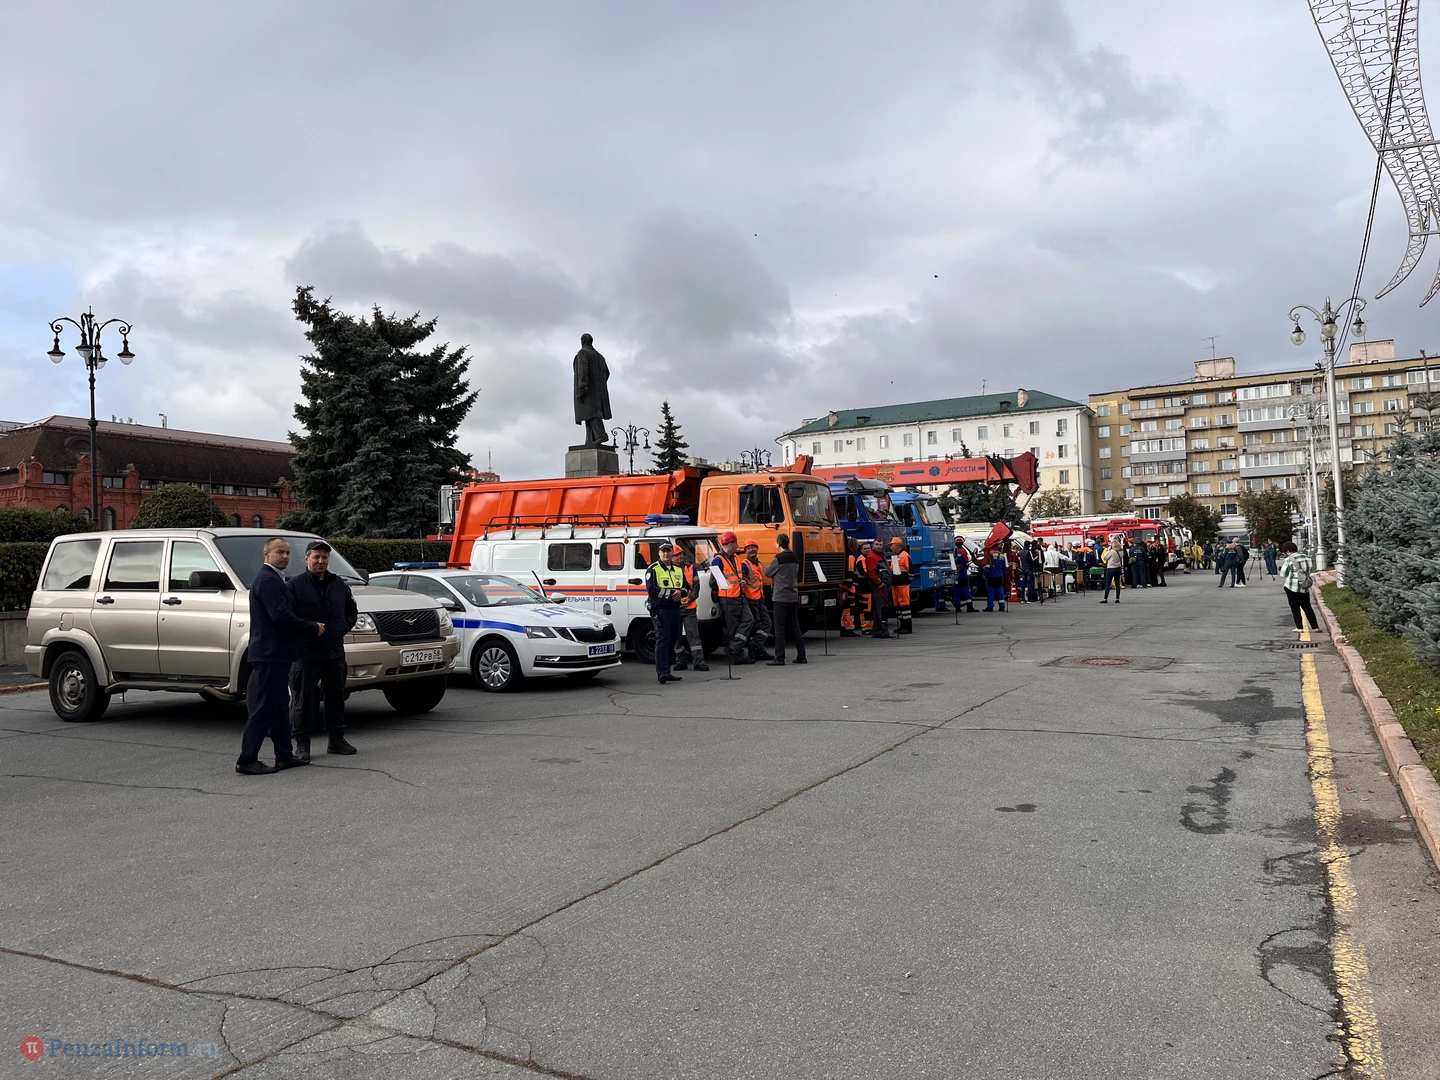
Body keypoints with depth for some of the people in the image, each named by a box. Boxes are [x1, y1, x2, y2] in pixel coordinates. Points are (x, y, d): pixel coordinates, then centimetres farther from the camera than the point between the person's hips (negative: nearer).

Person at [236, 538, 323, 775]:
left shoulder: (272, 578, 19)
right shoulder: (268, 580, -15)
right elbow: (282, 617, -24)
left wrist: (312, 627, 11)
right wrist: (314, 628, -14)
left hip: (276, 654, 11)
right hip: (270, 654, -11)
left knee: (279, 706, 15)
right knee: (264, 708, -7)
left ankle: (284, 755, 23)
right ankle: (247, 760, -3)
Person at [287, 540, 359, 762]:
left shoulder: (338, 584, 13)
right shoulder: (296, 585, -6)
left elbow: (352, 610, 22)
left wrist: (344, 627, 7)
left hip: (334, 651, 6)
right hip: (306, 652, -6)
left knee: (336, 696, 12)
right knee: (304, 698, -2)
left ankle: (336, 740, 22)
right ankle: (302, 744, 5)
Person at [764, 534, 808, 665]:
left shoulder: (778, 559, -12)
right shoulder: (795, 558, 10)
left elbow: (767, 573, -2)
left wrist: (770, 566, 16)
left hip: (781, 597, -7)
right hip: (793, 597, 7)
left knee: (780, 628, -4)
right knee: (794, 627, 12)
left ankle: (779, 658, -5)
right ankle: (801, 656, 13)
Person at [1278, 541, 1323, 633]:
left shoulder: (1288, 560, -11)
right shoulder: (1306, 557, 6)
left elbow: (1282, 574, -4)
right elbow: (1309, 571, 13)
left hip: (1292, 587, -5)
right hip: (1305, 587, 5)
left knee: (1295, 608, 5)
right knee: (1307, 607, 14)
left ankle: (1299, 628, 5)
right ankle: (1315, 627, 14)